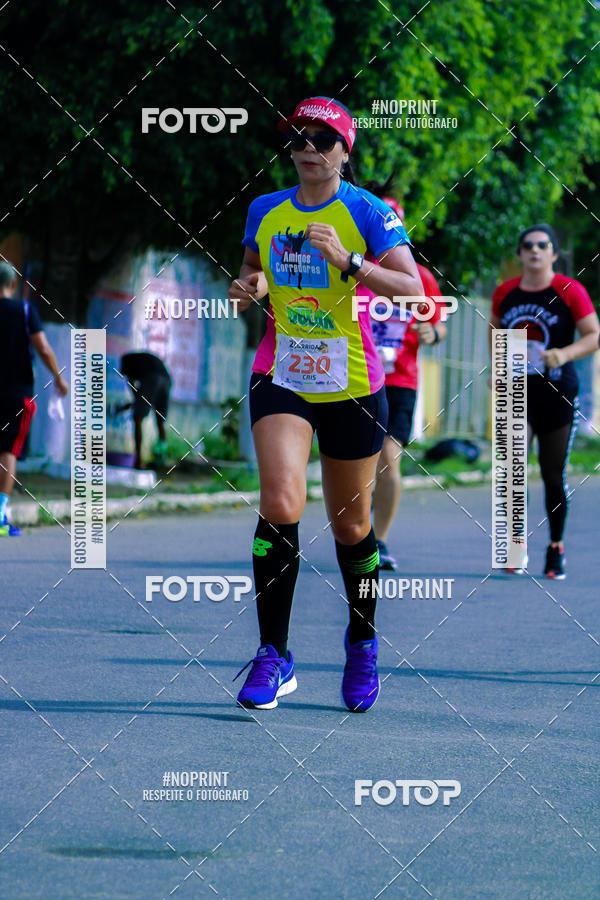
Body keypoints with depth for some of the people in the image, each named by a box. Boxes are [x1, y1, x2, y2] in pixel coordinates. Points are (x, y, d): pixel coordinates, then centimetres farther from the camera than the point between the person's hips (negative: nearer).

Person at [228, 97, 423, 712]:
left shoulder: (368, 213, -6)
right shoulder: (265, 211, 7)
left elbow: (414, 290, -16)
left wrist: (347, 261, -28)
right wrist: (249, 288, 0)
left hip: (352, 385, -2)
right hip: (280, 378, 2)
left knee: (350, 524, 10)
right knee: (280, 504, -20)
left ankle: (362, 644, 35)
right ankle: (273, 656, -14)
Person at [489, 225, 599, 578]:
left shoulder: (570, 291, -6)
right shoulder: (505, 292, 5)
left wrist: (565, 354, -23)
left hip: (558, 394, -2)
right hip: (517, 391, 2)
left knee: (554, 475, 5)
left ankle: (556, 546, 21)